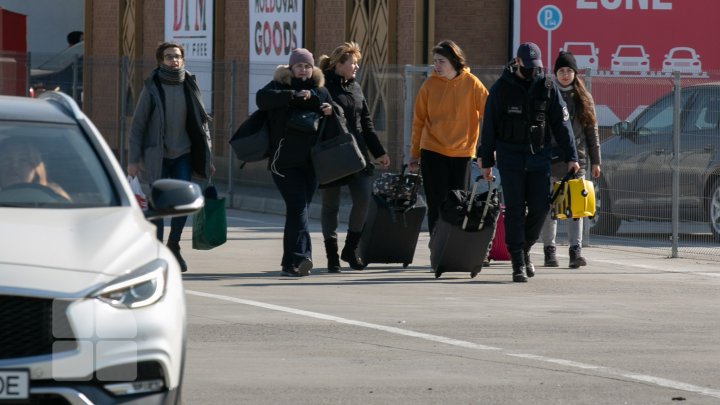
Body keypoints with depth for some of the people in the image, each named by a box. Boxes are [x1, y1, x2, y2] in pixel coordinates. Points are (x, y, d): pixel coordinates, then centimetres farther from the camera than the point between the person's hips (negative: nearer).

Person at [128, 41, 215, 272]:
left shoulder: (190, 87, 4)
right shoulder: (152, 88, -5)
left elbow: (202, 123, 11)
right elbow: (138, 124, -4)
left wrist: (207, 158, 7)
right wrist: (134, 159, -9)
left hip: (183, 155, 3)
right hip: (157, 156, -3)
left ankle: (173, 246, 13)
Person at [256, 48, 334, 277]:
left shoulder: (320, 91, 16)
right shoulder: (279, 86, 2)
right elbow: (262, 98, -19)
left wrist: (332, 111, 1)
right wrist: (294, 95, -26)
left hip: (311, 161, 5)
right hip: (285, 161, -5)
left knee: (298, 210, 7)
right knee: (297, 207, -16)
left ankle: (291, 262, 13)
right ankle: (301, 256, -24)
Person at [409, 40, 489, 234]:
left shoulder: (471, 83, -3)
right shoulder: (430, 85, 0)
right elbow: (419, 121, 6)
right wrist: (414, 155, 8)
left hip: (462, 153, 0)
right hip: (433, 152, 0)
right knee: (437, 206, -2)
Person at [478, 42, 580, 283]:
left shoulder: (547, 87, 4)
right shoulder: (501, 88, -1)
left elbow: (561, 124, 5)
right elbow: (489, 127, 3)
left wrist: (571, 156, -2)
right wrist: (486, 161, 2)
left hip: (539, 156, 2)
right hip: (510, 157, -2)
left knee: (540, 208, -1)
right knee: (515, 210, -5)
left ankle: (525, 250, 22)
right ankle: (518, 263, -3)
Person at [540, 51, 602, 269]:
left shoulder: (584, 98, 10)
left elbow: (592, 131, 11)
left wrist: (595, 161, 6)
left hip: (576, 160, 1)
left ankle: (576, 251, -12)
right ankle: (549, 251, 11)